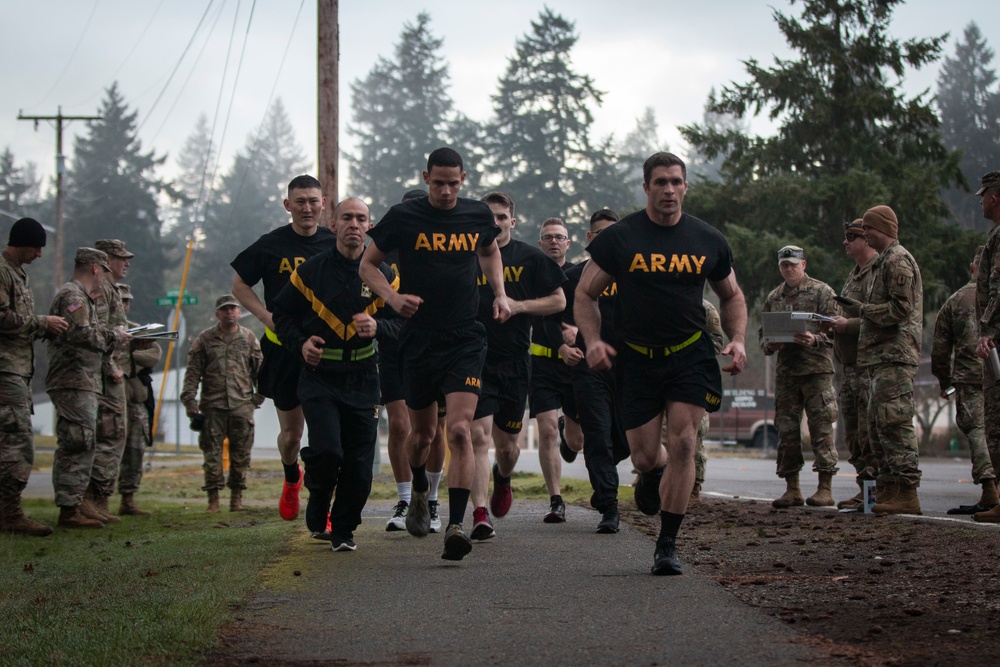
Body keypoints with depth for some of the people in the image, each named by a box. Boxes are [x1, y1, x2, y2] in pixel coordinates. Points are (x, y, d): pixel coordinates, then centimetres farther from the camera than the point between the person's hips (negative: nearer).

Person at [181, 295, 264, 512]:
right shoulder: (204, 340, 5)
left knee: (241, 454, 3)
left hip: (242, 405, 1)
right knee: (212, 453, -1)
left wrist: (259, 395, 9)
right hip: (212, 406, -1)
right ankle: (213, 498, 3)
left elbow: (260, 369, 15)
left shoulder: (249, 338, 9)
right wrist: (190, 400, -3)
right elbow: (193, 372, 3)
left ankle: (236, 497, 11)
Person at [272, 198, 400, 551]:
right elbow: (282, 313, 11)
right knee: (326, 451, -18)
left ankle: (344, 528, 22)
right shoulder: (311, 270, 0)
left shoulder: (382, 274, 4)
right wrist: (300, 343, -6)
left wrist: (377, 328, -13)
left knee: (359, 464, 1)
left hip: (362, 379, 2)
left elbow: (403, 322, 8)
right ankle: (318, 503, 14)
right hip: (319, 375, -2)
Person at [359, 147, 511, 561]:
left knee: (460, 430, -15)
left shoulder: (478, 216, 4)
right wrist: (393, 297, -11)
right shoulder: (403, 217, -3)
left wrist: (500, 293, 11)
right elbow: (367, 265, 6)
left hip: (466, 341, 0)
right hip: (418, 340, 0)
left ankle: (456, 524, -19)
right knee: (423, 431, 13)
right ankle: (419, 496, 43)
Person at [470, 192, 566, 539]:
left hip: (515, 361, 1)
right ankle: (480, 513, -19)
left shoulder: (530, 258, 4)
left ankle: (503, 480, 45)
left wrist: (518, 305, -8)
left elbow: (559, 301, 6)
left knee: (507, 444, 10)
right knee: (479, 434, -16)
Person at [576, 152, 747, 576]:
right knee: (644, 457, 0)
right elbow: (585, 293, 3)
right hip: (636, 359, 0)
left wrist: (738, 340, 1)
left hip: (690, 355, 1)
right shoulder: (619, 238, -3)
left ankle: (667, 545, -4)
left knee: (683, 444, -13)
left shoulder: (708, 241, 3)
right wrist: (593, 341, -13)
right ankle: (652, 477, 41)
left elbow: (731, 295, 18)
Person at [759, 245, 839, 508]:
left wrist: (815, 340, -23)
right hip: (785, 370, 5)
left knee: (821, 428, -6)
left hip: (817, 369, -5)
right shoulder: (773, 297, 16)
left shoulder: (822, 292, 2)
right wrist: (768, 345, -3)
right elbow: (762, 331, 19)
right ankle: (792, 489, 9)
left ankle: (825, 488, -4)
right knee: (786, 429, 3)